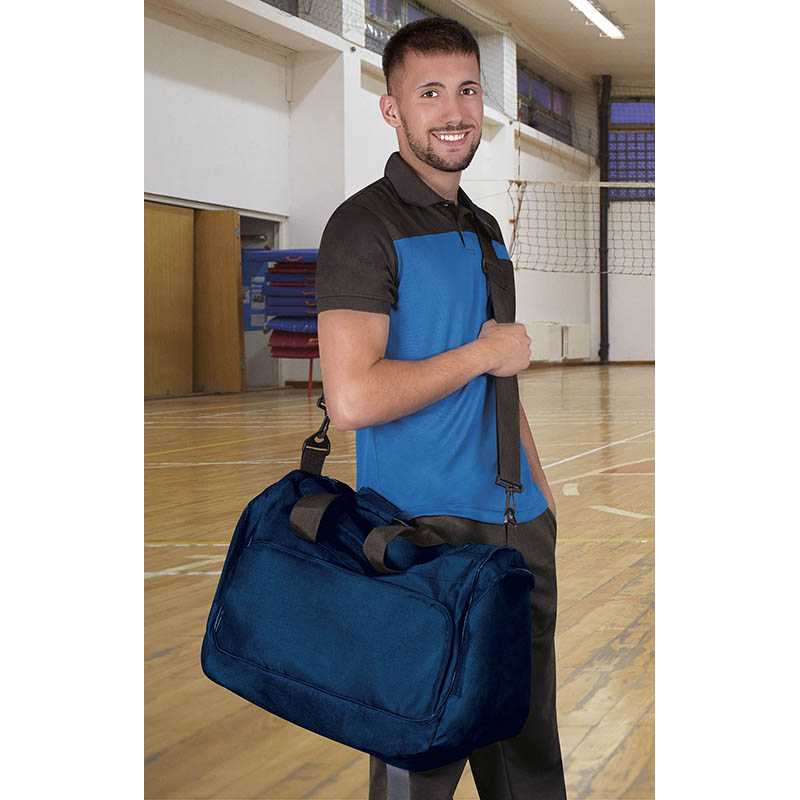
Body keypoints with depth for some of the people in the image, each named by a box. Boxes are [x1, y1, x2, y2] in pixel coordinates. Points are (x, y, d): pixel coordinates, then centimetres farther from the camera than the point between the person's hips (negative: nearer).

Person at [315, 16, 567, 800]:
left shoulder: (484, 230, 15)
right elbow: (353, 398, -24)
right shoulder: (366, 228, -12)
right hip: (424, 530, -8)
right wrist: (482, 353, -12)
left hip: (517, 525, 8)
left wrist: (539, 486, 15)